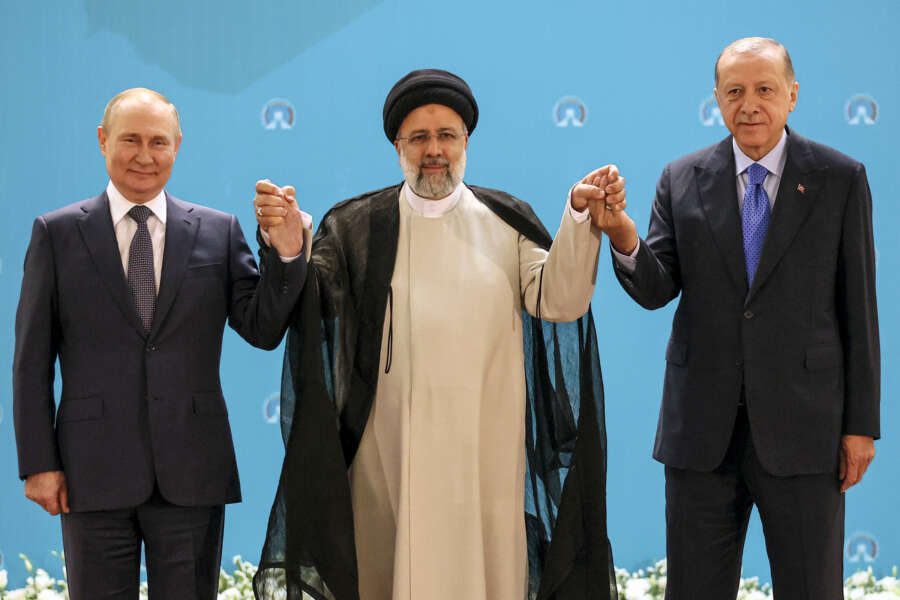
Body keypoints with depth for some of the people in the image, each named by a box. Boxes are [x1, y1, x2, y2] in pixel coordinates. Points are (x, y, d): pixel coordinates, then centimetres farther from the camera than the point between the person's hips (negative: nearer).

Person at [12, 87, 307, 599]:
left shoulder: (219, 231, 6)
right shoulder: (57, 233, 3)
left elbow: (264, 330, 0)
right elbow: (32, 360, 2)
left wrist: (286, 251, -16)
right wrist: (38, 463, -3)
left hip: (191, 474, 1)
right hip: (94, 474, -1)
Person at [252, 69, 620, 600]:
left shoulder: (507, 221, 6)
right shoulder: (356, 227, 3)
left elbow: (559, 300, -5)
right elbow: (309, 303, -9)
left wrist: (579, 217, -18)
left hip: (486, 452, 1)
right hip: (390, 452, 0)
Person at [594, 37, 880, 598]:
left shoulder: (841, 179, 0)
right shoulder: (682, 180, 5)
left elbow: (858, 306, 0)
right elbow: (656, 291, 0)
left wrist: (861, 423, -2)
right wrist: (625, 242, -23)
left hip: (801, 423, -2)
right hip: (702, 426, 2)